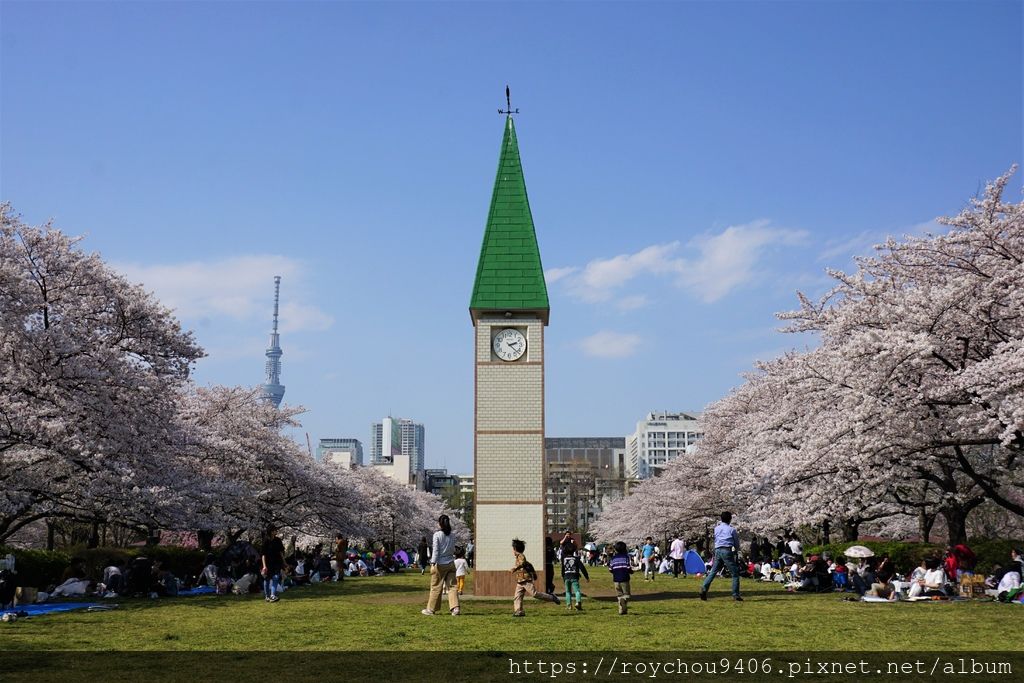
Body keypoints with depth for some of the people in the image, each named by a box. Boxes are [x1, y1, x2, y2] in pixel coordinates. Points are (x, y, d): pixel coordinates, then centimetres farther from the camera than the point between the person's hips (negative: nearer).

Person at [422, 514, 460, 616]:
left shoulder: (437, 534, -9)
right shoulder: (452, 536, 5)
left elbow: (435, 550, -12)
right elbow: (453, 550, 10)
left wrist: (433, 563, -12)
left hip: (440, 564, -4)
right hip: (451, 564, 4)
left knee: (436, 587, 5)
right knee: (452, 586, 5)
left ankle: (431, 609, 15)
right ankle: (455, 607, -6)